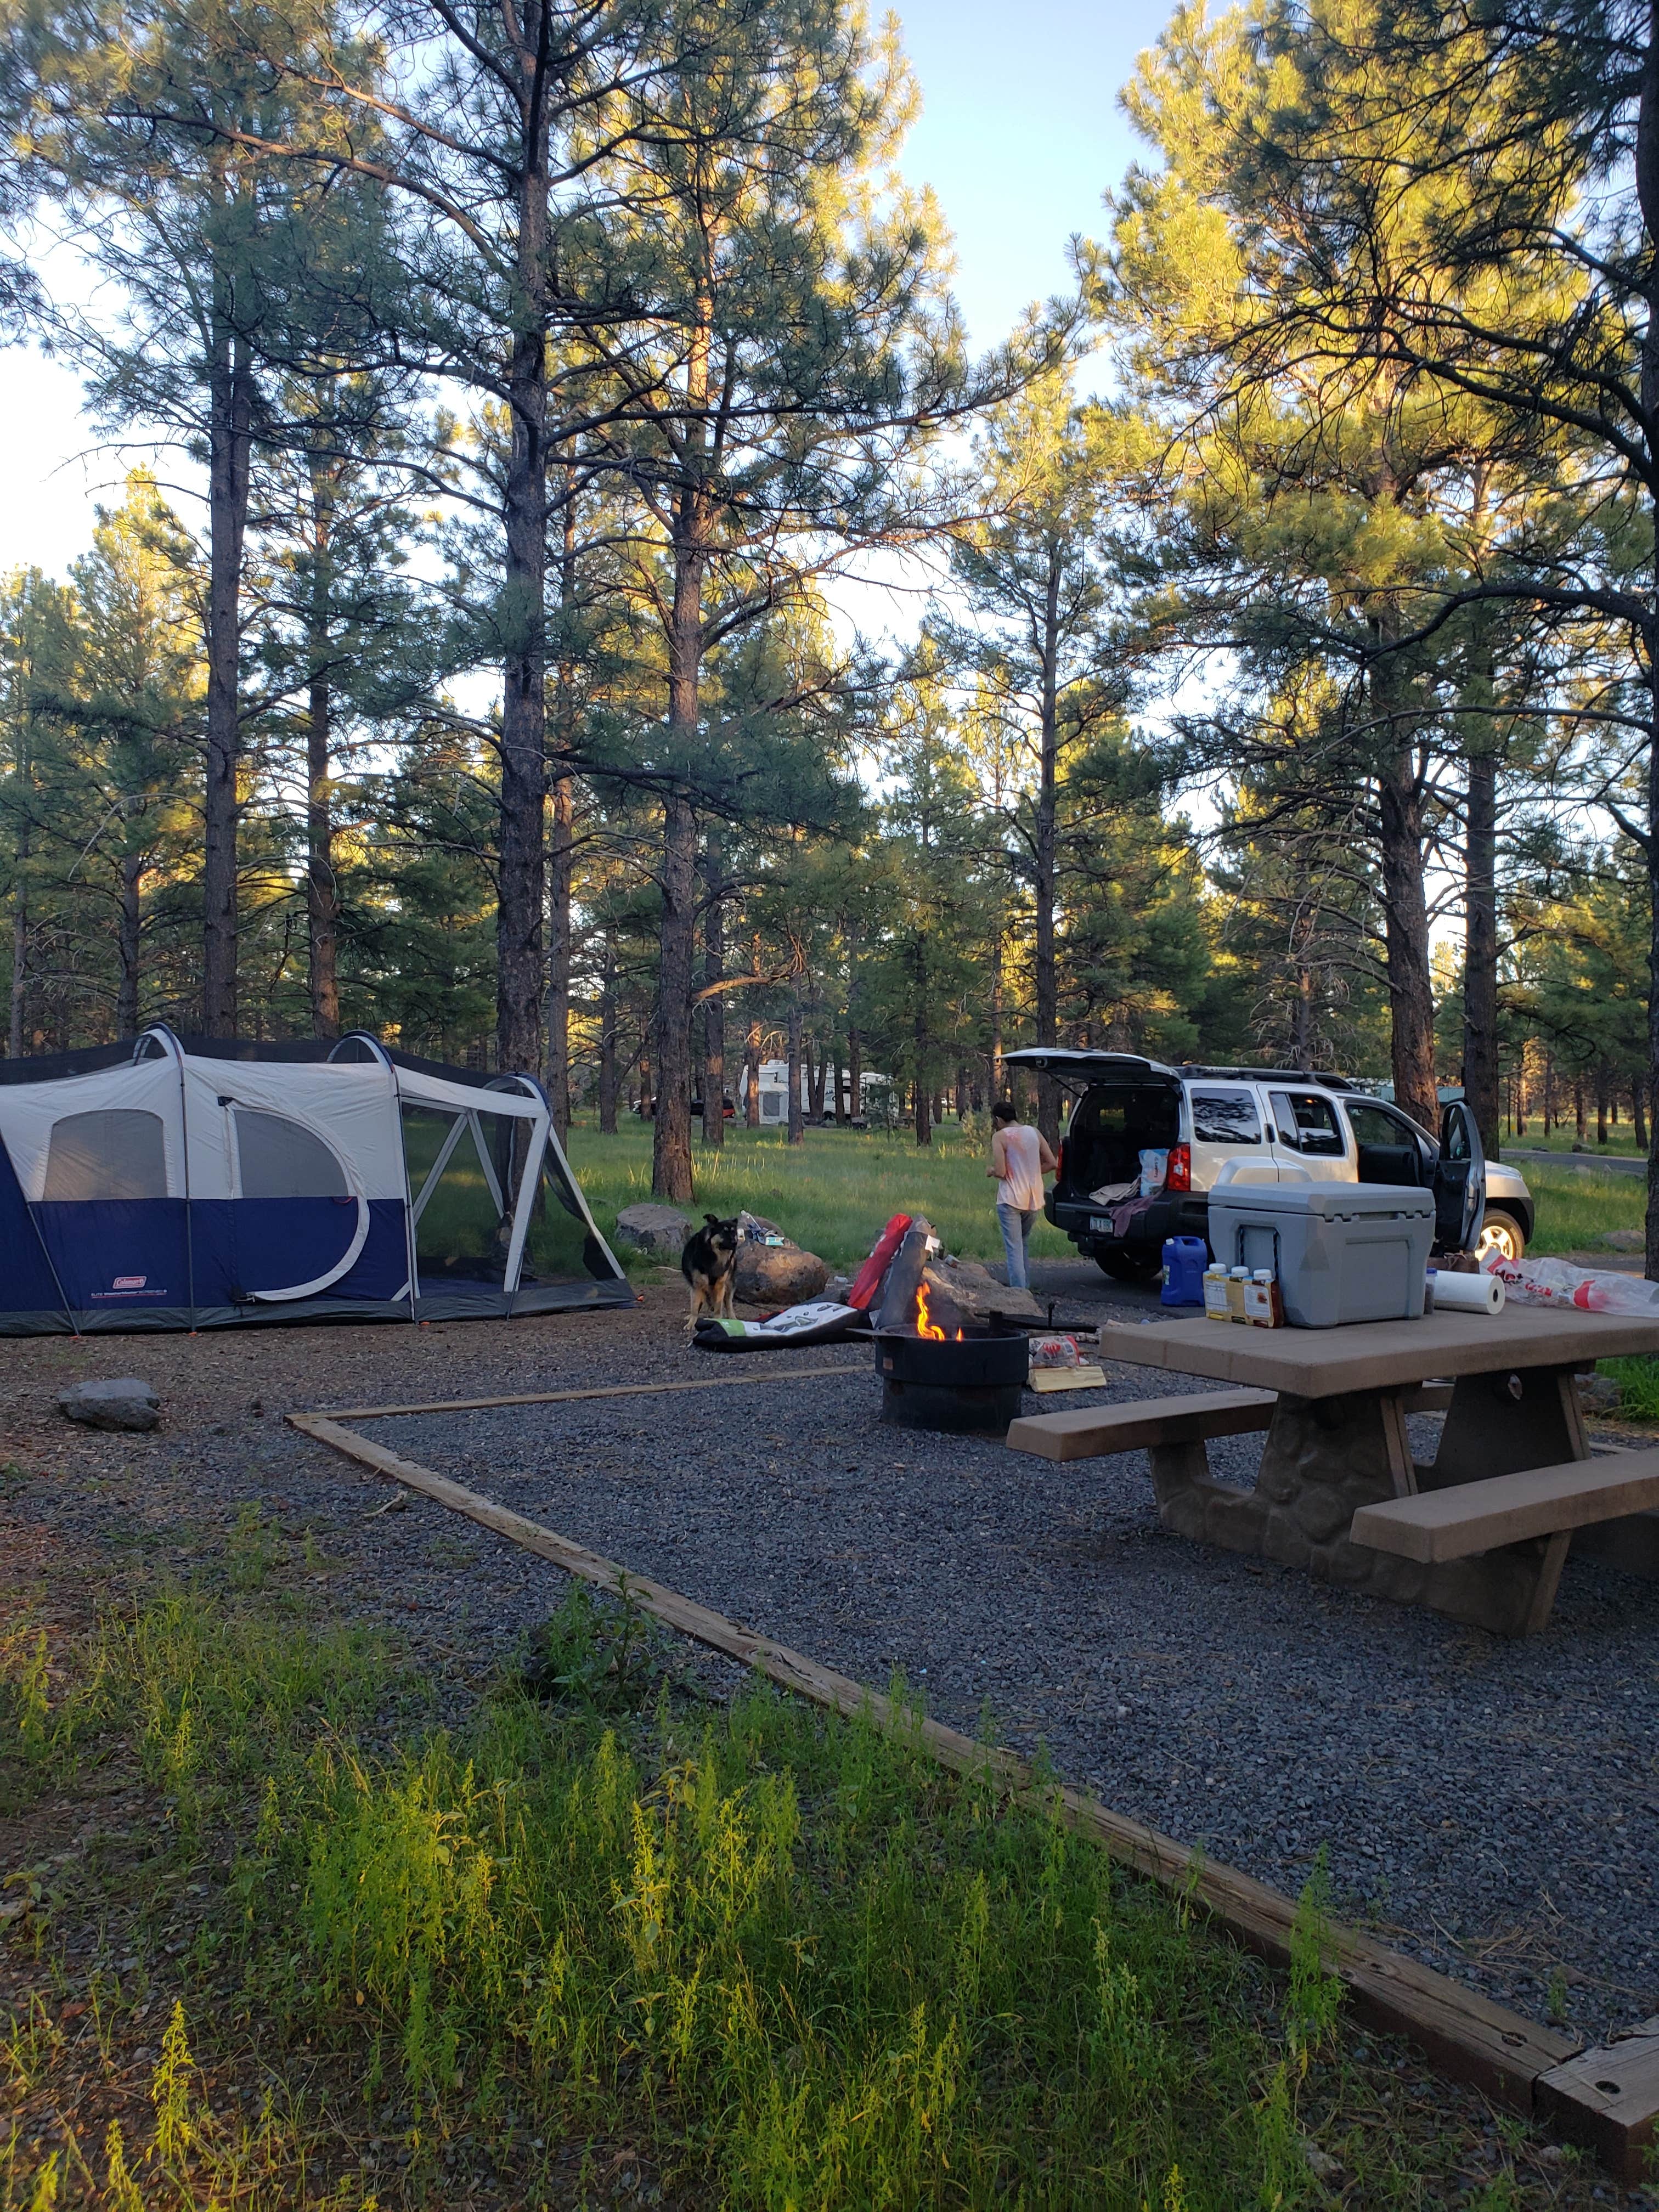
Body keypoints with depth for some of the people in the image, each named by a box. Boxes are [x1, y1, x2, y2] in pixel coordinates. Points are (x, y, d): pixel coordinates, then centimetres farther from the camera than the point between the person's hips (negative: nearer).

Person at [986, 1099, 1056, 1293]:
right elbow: (1052, 1163, 6)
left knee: (1014, 1249, -3)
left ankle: (1018, 1290, -9)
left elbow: (1000, 1172, -17)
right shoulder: (1034, 1133, 6)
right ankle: (1025, 1287, 20)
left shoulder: (1000, 1137, -10)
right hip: (1034, 1200, 6)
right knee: (1023, 1244, 20)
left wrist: (990, 1171, 5)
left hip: (1011, 1200, -6)